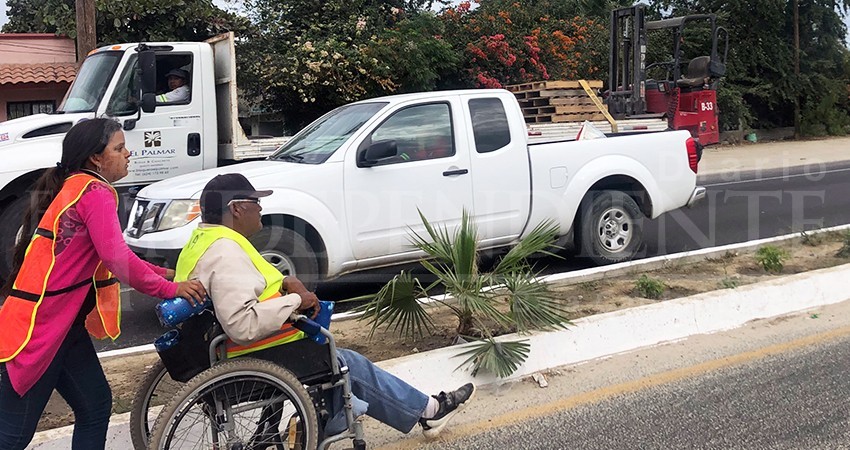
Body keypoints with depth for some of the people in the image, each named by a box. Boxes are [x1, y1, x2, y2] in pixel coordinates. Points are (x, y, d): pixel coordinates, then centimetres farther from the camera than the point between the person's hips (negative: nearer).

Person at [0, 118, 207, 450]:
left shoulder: (74, 186, 16)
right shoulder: (95, 191, -14)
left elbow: (107, 255, 20)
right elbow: (116, 258, -25)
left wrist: (162, 274, 14)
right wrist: (169, 289, -16)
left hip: (63, 322, 10)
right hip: (41, 324, -10)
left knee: (95, 405, 13)